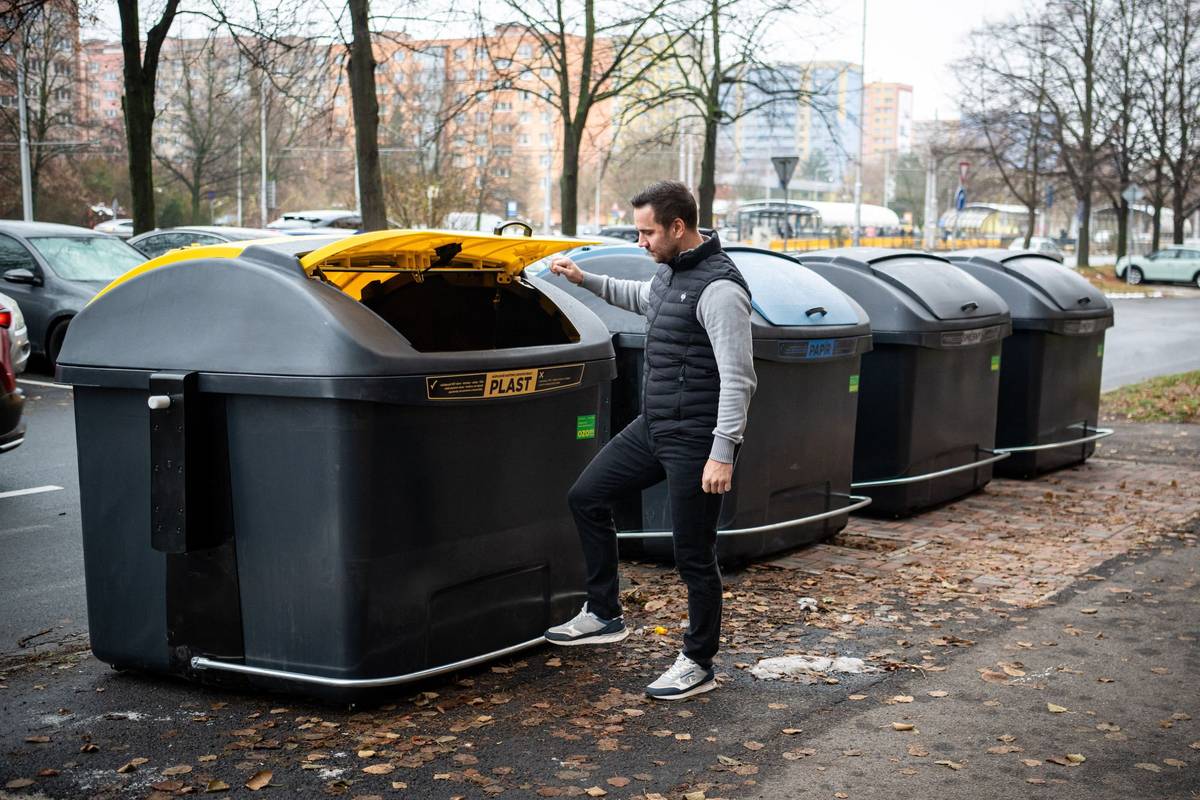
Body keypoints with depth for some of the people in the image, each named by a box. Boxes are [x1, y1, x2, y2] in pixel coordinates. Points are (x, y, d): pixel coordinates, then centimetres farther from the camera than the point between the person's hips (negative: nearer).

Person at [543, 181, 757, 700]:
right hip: (652, 427, 10)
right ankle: (604, 616, 24)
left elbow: (737, 378, -23)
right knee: (586, 496, 13)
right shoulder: (669, 274, 10)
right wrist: (584, 280, 27)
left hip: (694, 441, -10)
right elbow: (639, 298, 36)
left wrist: (723, 453, -27)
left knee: (693, 555, 0)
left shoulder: (719, 288, -19)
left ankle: (698, 665, 16)